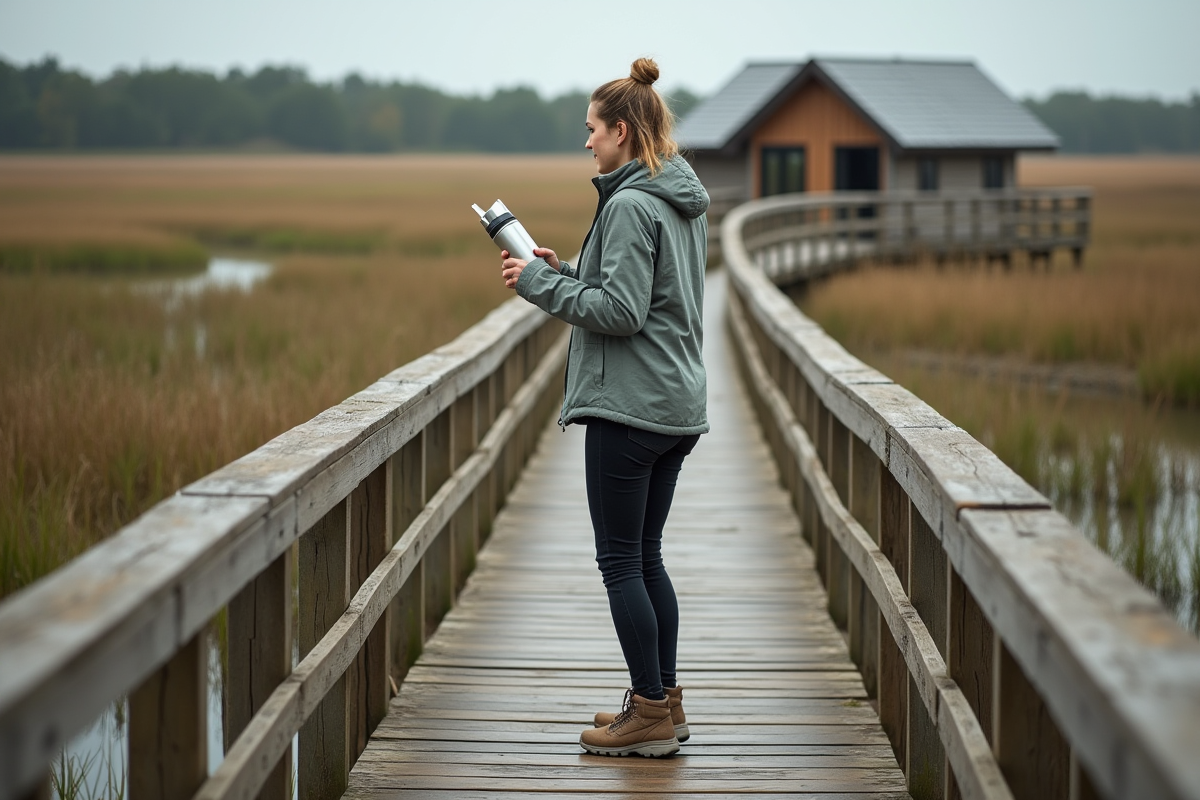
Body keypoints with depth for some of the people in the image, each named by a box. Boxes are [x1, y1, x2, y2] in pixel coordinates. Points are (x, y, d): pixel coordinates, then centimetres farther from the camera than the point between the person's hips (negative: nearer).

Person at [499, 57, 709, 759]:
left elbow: (620, 311, -21)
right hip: (680, 404, 10)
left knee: (621, 560, -2)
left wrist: (541, 282, -10)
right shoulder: (685, 201, 14)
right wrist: (561, 270, 13)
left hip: (629, 405, -10)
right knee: (646, 556, 15)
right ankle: (664, 702, 19)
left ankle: (651, 714, 1)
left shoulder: (630, 206, -16)